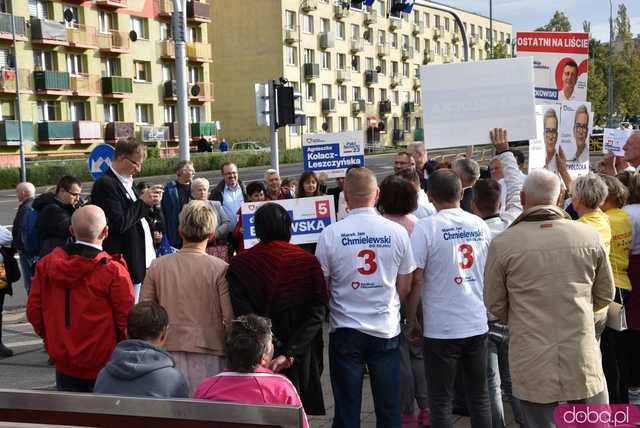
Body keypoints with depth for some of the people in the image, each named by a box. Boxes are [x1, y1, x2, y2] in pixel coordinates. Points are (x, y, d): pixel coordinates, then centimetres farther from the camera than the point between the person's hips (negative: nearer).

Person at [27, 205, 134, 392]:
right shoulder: (114, 271, -17)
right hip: (103, 368, -4)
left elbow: (33, 311, 3)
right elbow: (126, 320, -15)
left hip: (63, 364, 4)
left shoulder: (45, 264, -2)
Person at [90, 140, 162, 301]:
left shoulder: (126, 182, 16)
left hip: (143, 261, 9)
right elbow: (119, 224, -21)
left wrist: (150, 203, 4)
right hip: (127, 264, -9)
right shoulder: (106, 185, -14)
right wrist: (142, 202, -15)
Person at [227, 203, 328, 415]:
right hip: (300, 357, 0)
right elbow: (317, 313, -14)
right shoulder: (307, 262, -5)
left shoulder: (239, 264, -6)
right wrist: (290, 353, -17)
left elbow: (241, 313, -15)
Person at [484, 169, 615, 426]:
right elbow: (605, 295, 7)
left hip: (532, 366, -1)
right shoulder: (589, 236, -5)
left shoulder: (502, 243, -10)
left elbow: (495, 304, 1)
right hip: (584, 364, 1)